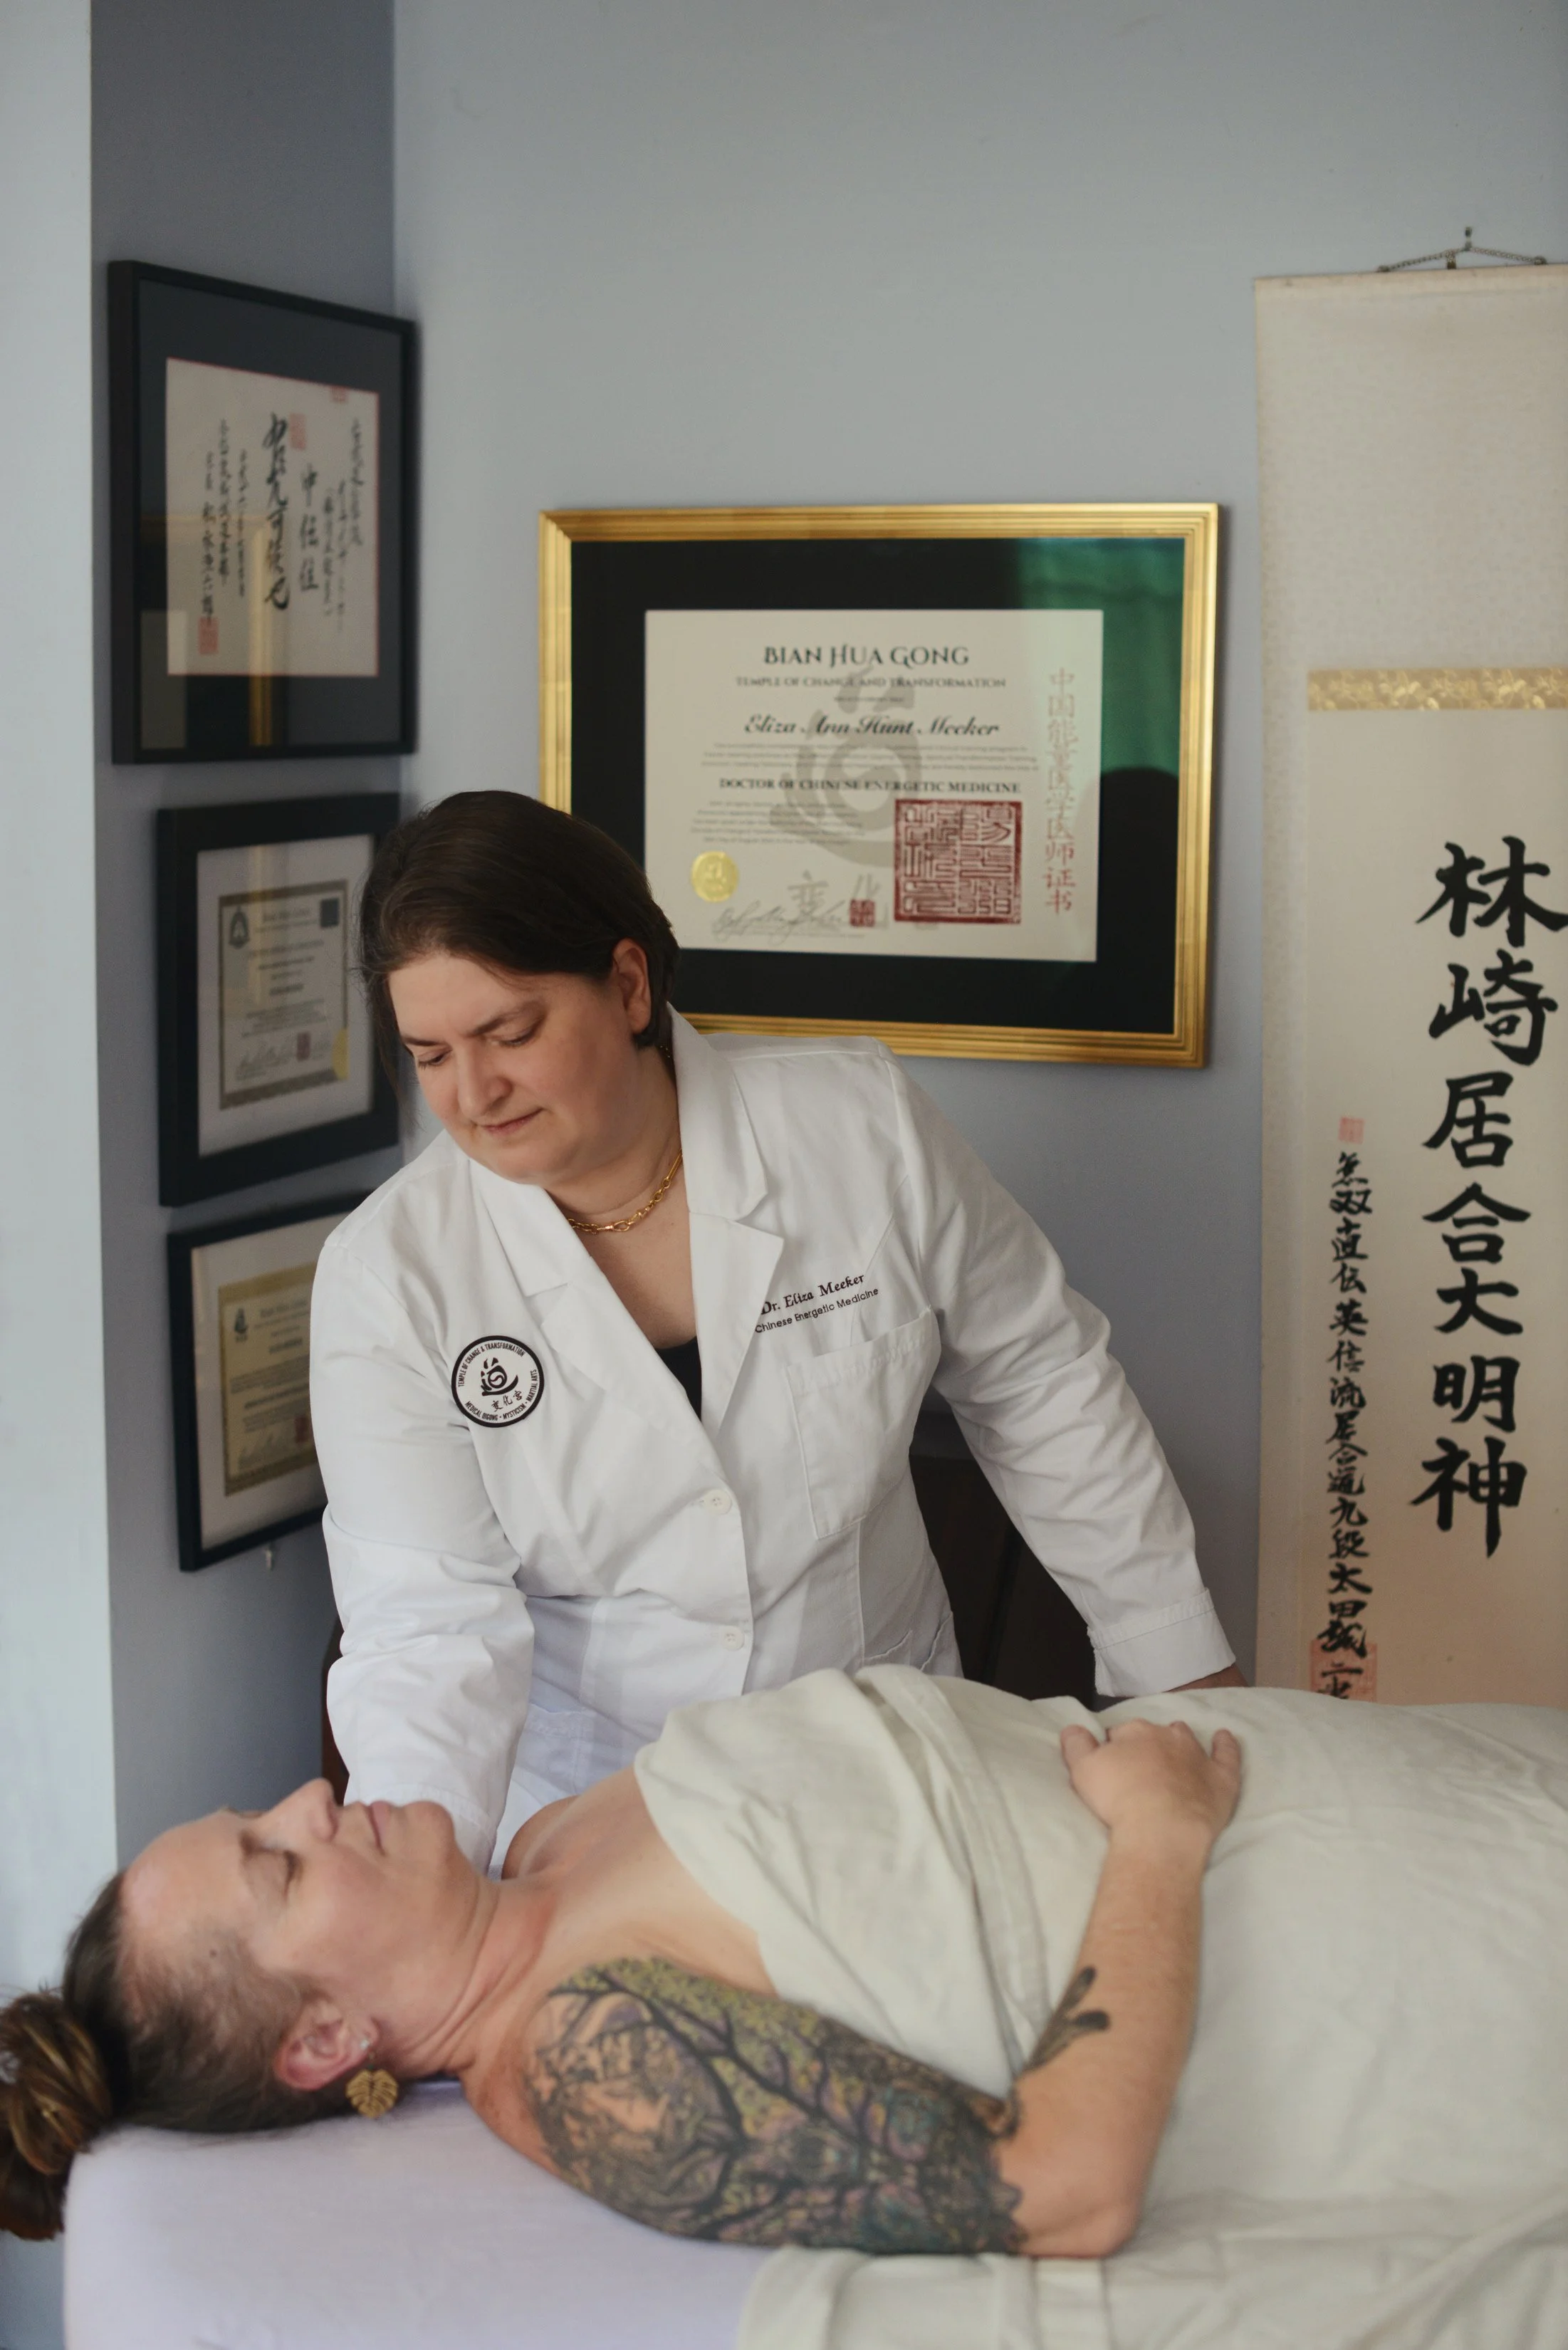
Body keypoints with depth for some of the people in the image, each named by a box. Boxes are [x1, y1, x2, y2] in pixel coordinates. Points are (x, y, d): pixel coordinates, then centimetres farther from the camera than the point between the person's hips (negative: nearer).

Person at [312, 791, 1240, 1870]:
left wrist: (1183, 1670, 8)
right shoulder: (386, 1280, -9)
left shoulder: (858, 1127, -7)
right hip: (577, 1778, 0)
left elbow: (1042, 1388, 4)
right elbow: (428, 1626, -12)